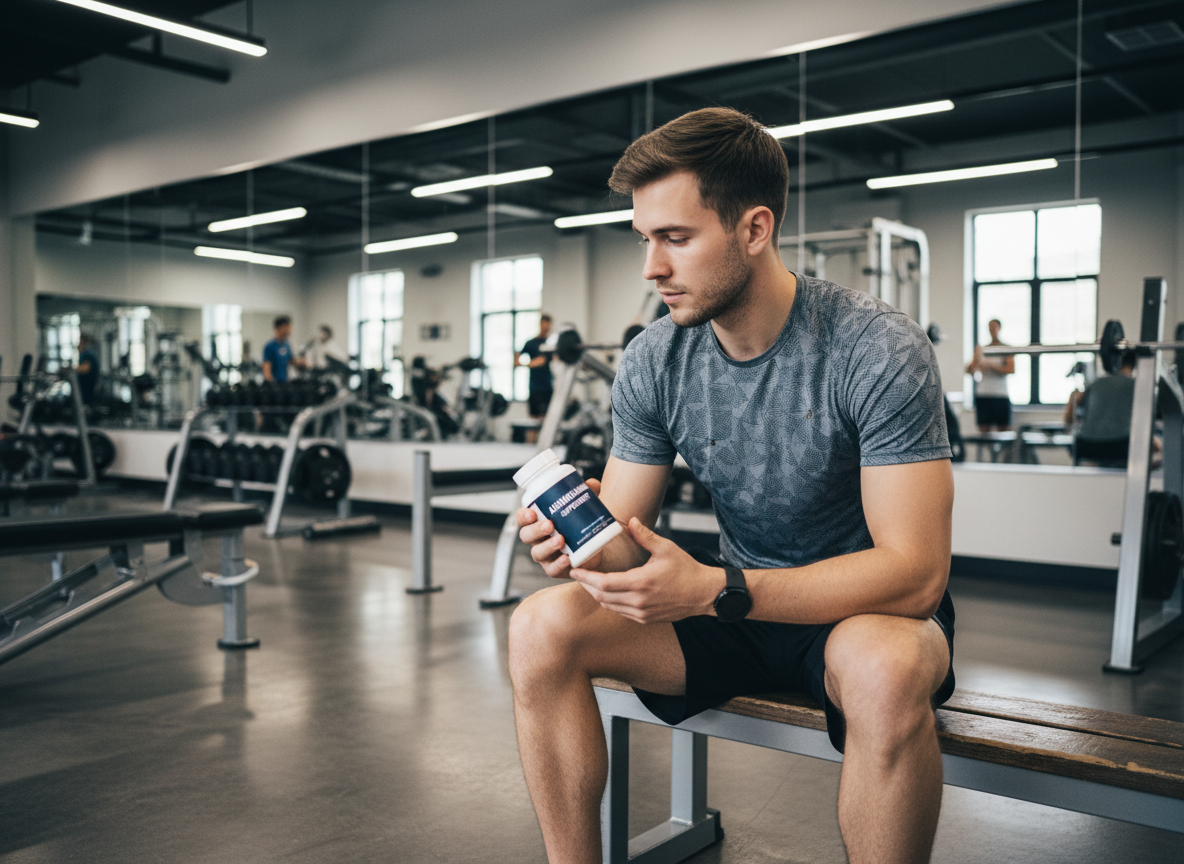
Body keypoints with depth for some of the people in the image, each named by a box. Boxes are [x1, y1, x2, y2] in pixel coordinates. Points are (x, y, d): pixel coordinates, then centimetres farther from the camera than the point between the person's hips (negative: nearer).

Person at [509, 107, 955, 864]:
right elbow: (626, 540, -2)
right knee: (543, 627, -16)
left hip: (867, 605, -4)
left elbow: (914, 571, -25)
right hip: (734, 603, 4)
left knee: (883, 669, -39)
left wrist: (714, 589, -35)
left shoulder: (876, 350, -21)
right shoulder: (653, 363, -6)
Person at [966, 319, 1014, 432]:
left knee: (1003, 430, -3)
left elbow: (1011, 369, -10)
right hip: (983, 395, 3)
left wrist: (991, 366, -18)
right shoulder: (982, 348, 13)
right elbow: (970, 371, 7)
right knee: (984, 431, -1)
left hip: (1001, 394, -2)